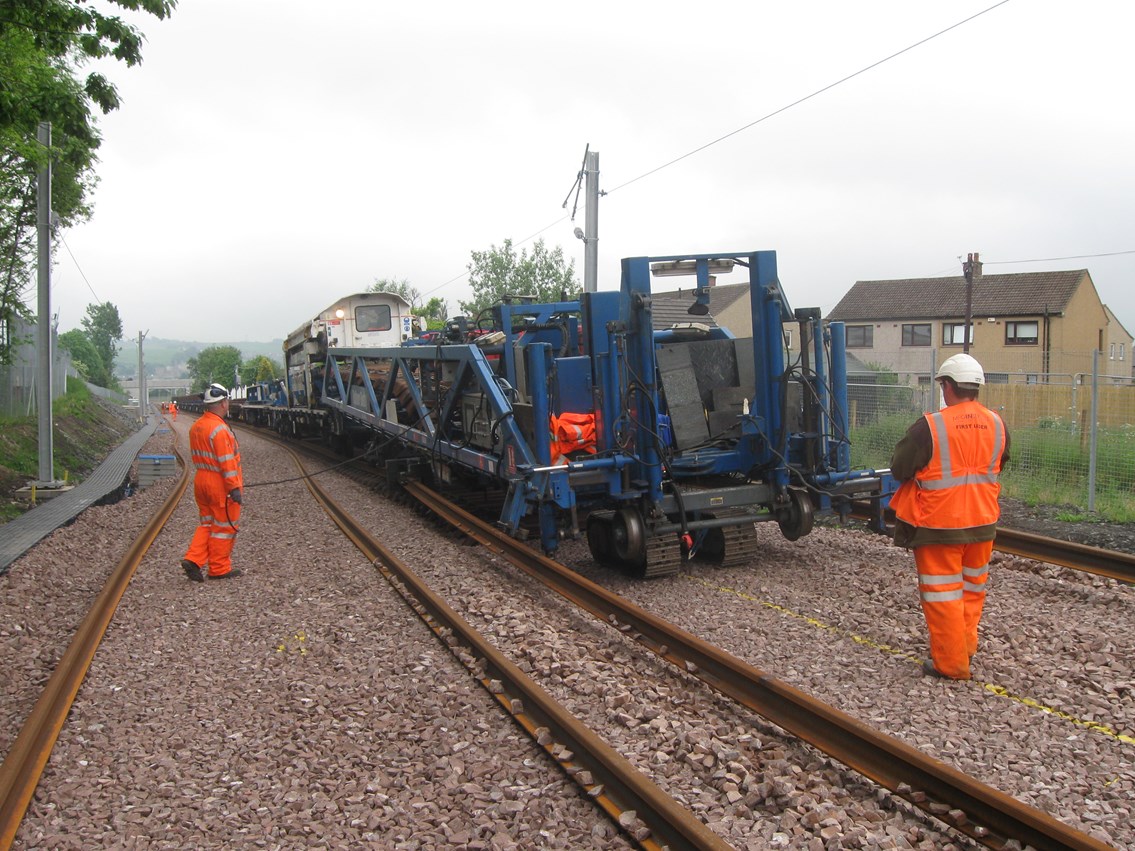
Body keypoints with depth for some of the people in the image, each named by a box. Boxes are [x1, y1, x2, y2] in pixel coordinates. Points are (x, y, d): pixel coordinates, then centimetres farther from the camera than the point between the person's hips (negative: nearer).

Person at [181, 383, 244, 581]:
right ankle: (219, 568, 12)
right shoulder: (219, 429, -20)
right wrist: (234, 487, -18)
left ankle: (193, 559, 6)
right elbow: (227, 461, -21)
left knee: (207, 523, 18)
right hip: (220, 484, -8)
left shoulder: (196, 427, 8)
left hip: (201, 481, 8)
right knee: (224, 526, 4)